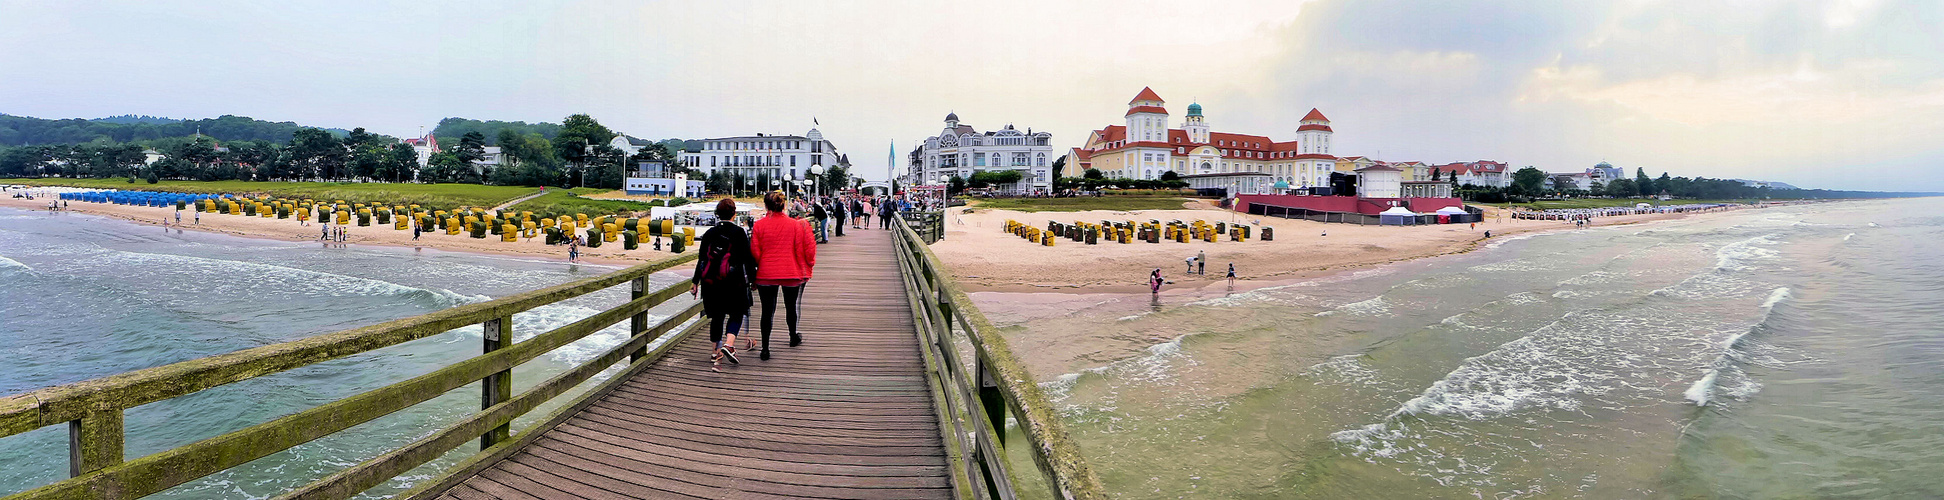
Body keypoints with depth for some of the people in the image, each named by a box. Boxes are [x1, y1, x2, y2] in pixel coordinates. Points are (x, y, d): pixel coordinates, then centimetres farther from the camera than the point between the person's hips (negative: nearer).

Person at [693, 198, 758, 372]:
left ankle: (716, 352, 17)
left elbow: (702, 259, 8)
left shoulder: (709, 233, 5)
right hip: (733, 282, -4)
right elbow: (747, 258, -5)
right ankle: (729, 344, -11)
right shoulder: (739, 233, -7)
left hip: (710, 282, 4)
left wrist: (696, 282, 14)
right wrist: (752, 278, 6)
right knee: (736, 314, 10)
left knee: (717, 317, 13)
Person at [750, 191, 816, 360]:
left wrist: (754, 270, 13)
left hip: (766, 274, -1)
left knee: (768, 310, 4)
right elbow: (805, 248, -2)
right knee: (791, 306, 21)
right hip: (791, 273, 1)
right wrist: (809, 264, 15)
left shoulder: (759, 225, -6)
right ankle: (793, 337, 40)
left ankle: (765, 348, -2)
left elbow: (755, 251, -2)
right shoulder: (796, 225, -5)